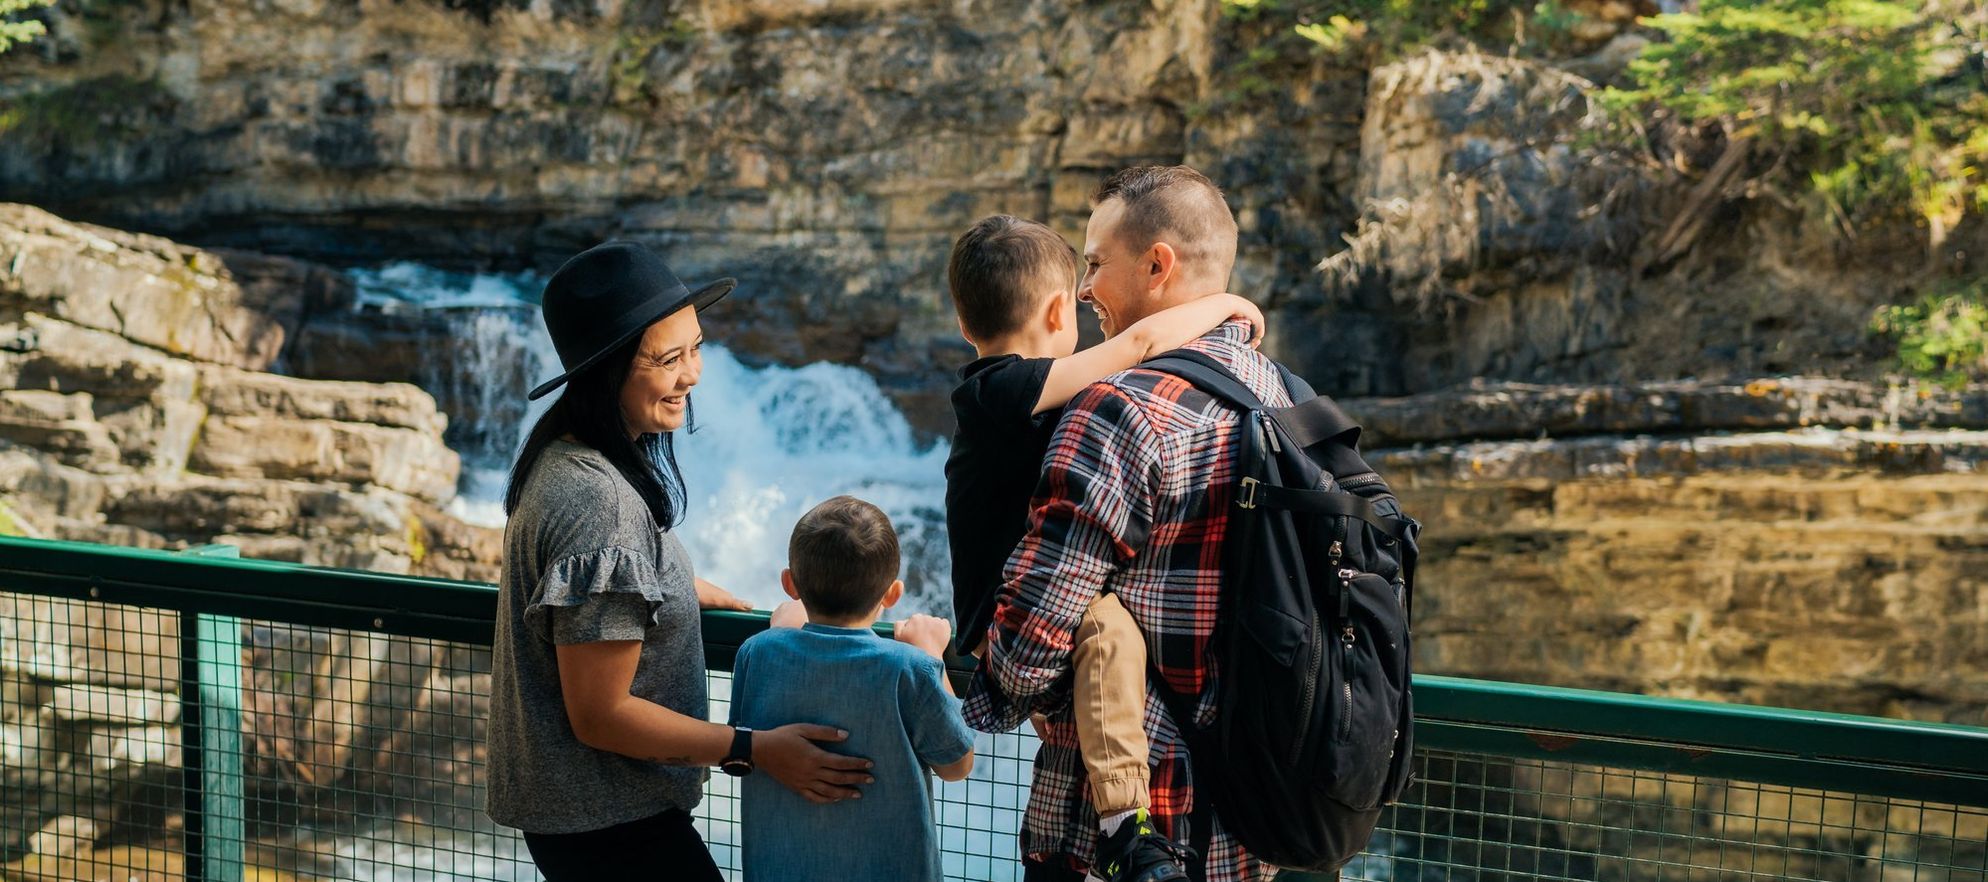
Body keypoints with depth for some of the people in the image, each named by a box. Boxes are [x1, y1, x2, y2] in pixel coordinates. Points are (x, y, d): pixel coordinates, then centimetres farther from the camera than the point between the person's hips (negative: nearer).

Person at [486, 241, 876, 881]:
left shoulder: (563, 454, 1)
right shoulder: (599, 504, -28)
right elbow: (600, 715, -25)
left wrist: (675, 586, 21)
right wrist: (754, 750, -20)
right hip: (607, 824, -10)